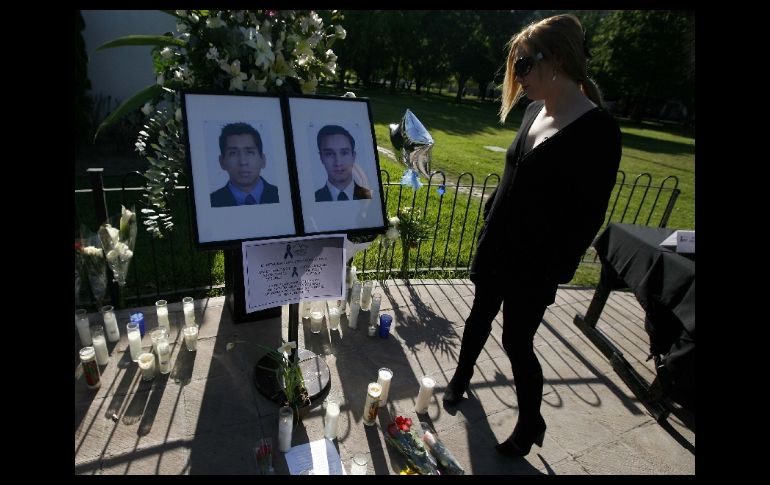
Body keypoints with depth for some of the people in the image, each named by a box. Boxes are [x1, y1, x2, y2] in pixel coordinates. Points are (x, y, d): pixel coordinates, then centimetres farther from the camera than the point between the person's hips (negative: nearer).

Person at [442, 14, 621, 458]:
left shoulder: (598, 130, -17)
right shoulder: (536, 110, 4)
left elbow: (588, 214, -16)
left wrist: (555, 272, -15)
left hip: (534, 262, -6)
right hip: (496, 244, 7)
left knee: (517, 342, 6)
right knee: (481, 315, 20)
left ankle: (530, 425, 33)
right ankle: (461, 377, 46)